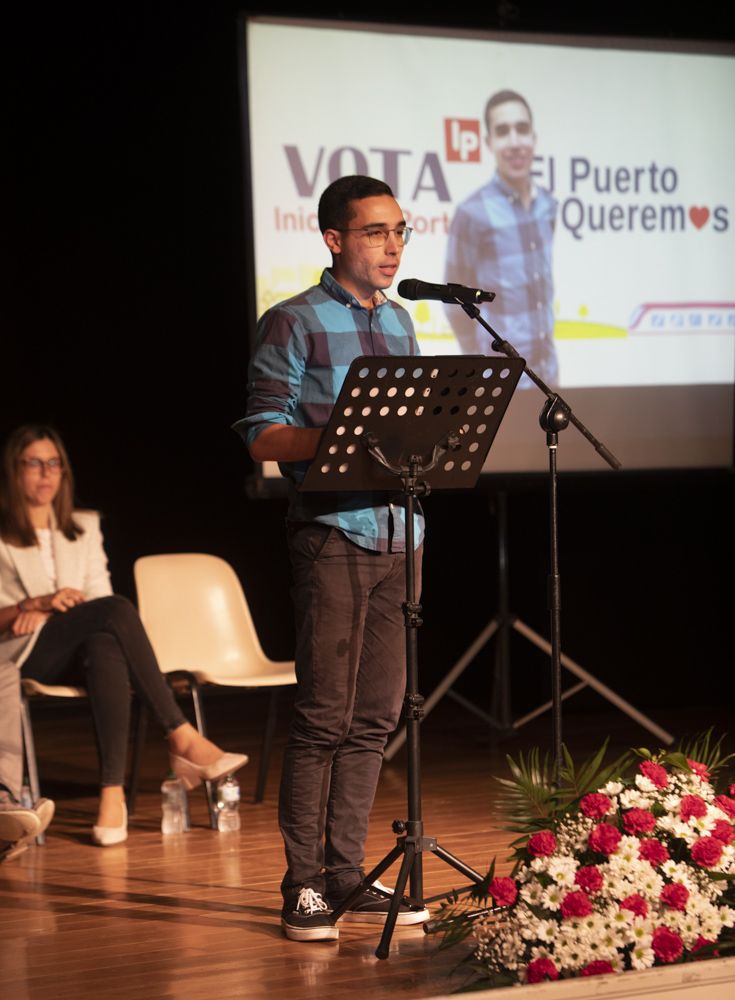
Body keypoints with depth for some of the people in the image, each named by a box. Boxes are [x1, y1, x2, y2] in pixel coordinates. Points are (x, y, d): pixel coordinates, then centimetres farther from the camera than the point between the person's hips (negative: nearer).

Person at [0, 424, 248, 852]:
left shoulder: (84, 528, 22)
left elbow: (97, 596, 13)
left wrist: (50, 612, -6)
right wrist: (38, 604, -18)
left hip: (76, 654, 3)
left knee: (106, 646, -38)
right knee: (117, 609, -32)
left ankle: (113, 792, -48)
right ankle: (183, 737, -34)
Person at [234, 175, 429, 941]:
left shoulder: (400, 324, 17)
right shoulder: (293, 324, -3)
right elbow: (263, 437, -7)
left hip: (399, 532, 6)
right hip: (333, 535, -6)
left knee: (375, 716, 7)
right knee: (324, 715, -6)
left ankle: (346, 876, 14)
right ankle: (302, 886, 0)